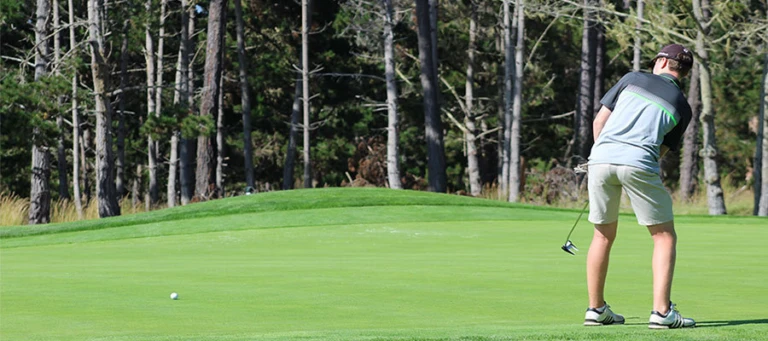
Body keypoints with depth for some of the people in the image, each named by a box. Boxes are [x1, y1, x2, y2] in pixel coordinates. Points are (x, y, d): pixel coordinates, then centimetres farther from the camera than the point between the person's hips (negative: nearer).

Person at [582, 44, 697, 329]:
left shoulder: (633, 79, 16)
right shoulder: (682, 107, 16)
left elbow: (599, 121, 15)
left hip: (602, 158, 3)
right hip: (638, 164, -3)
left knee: (603, 235, 17)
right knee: (664, 237, 6)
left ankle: (596, 309, 20)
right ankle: (661, 311, -7)